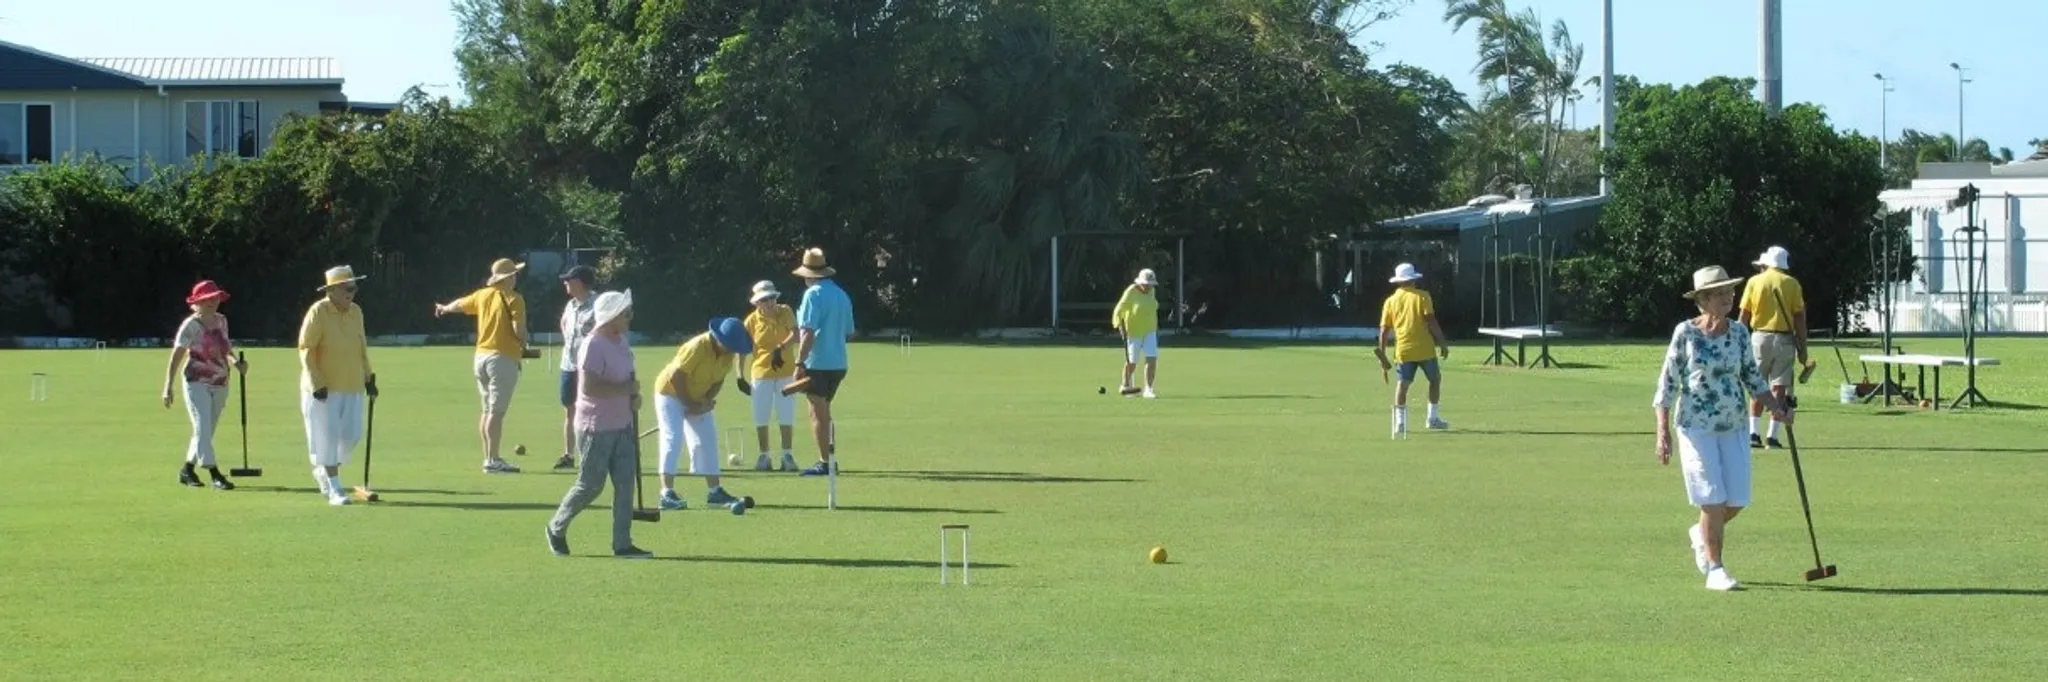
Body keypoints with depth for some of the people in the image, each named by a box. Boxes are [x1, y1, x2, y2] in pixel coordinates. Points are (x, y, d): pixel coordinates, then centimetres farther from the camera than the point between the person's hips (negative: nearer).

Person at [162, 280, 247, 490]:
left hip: (220, 385, 7)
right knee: (203, 428, -12)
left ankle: (187, 470, 24)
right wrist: (168, 388, -15)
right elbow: (176, 356, -10)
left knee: (207, 431, 10)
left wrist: (235, 362, 0)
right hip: (197, 383, -7)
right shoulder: (191, 325, -9)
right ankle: (215, 475, -17)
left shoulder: (221, 321, 9)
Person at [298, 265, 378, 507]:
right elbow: (306, 350, -13)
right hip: (323, 388, -6)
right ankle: (334, 489, 1)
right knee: (328, 436, -4)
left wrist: (369, 377, 15)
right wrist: (317, 384, -18)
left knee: (351, 435, 4)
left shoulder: (355, 312, 8)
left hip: (352, 387, 6)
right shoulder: (318, 312, -12)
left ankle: (323, 471, 28)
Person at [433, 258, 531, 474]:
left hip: (481, 356, 7)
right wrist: (523, 345, 3)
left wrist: (444, 309, 47)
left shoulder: (483, 295, 8)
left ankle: (489, 457, 18)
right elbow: (519, 330, -19)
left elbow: (459, 304, 25)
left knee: (487, 410, 15)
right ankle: (492, 460, -13)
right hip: (503, 358, -7)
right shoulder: (513, 299, -10)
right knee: (496, 411, -10)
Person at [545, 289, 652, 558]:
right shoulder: (593, 346, -19)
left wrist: (633, 396, 6)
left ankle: (622, 544, 7)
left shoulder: (621, 343, 10)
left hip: (621, 425, 9)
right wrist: (626, 388, -22)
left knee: (626, 482, 4)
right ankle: (556, 528, 20)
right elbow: (588, 387, -27)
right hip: (596, 427, -9)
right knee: (590, 486, -1)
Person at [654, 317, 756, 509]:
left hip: (698, 398, 8)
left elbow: (719, 380, 1)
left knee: (708, 441, 6)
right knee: (673, 439, -16)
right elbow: (675, 377, -29)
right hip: (671, 393, -8)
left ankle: (714, 491, 12)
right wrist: (689, 404, -21)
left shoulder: (729, 354, -8)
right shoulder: (697, 347, -31)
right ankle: (667, 493, -20)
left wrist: (707, 401, -16)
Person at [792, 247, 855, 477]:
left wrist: (799, 363, -18)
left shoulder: (813, 294, -10)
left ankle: (825, 462, -5)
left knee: (818, 412, -3)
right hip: (838, 362, 8)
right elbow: (849, 334, 17)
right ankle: (830, 459, 21)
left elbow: (808, 333, -18)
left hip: (818, 363, -8)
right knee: (823, 411, 19)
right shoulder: (842, 295, 12)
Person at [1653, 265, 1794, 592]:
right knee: (1713, 500, -8)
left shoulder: (1739, 331, 4)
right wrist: (1663, 432, -10)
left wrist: (1777, 407, -1)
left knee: (1736, 501, 2)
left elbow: (1752, 377, 13)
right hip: (1697, 427, -4)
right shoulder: (1686, 333, -8)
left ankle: (1700, 534, 33)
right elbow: (1667, 384, -5)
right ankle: (1714, 570, 4)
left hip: (1733, 428, 5)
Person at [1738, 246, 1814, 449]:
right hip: (1784, 339, 0)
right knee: (1779, 388, 2)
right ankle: (1772, 435, -1)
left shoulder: (1754, 282, 3)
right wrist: (1802, 349, 2)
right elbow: (1800, 319, -1)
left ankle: (1753, 432, 0)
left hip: (1760, 337, 0)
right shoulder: (1792, 284, 1)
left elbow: (1744, 317, 1)